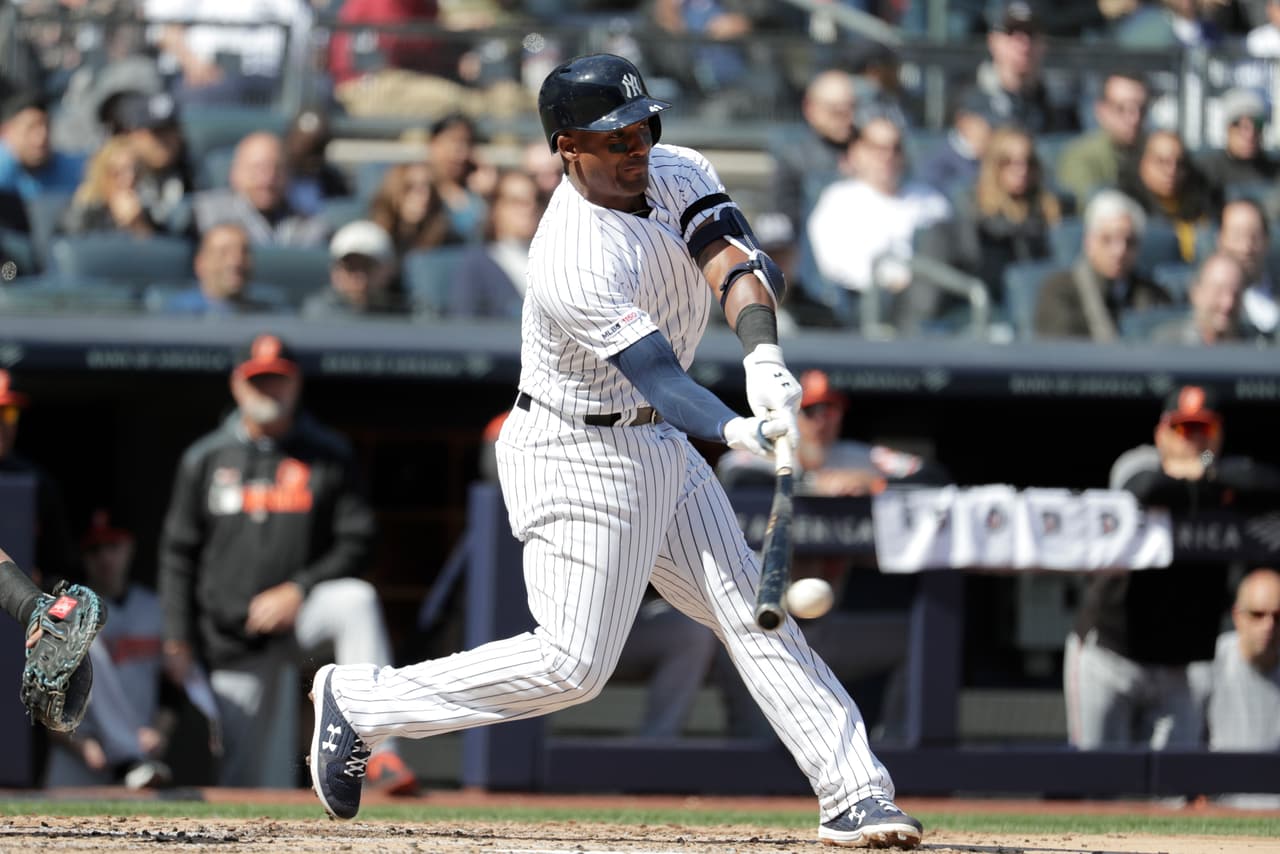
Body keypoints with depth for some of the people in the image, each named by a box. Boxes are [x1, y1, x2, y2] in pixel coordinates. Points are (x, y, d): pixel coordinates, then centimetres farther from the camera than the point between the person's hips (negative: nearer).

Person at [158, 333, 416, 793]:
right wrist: (178, 641, 0)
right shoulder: (204, 460, 4)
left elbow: (355, 543, -4)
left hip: (302, 611, -1)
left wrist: (298, 592, -17)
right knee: (240, 779, -5)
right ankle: (280, 773, 32)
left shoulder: (329, 454, -1)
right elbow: (178, 554, 7)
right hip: (235, 638, 1)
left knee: (356, 599, -35)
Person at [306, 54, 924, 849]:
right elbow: (657, 375, -36)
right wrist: (736, 431, -53)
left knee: (754, 610, 2)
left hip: (659, 446, 8)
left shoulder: (678, 174, -4)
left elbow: (738, 263, -19)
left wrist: (763, 356, -38)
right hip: (580, 460, -8)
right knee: (573, 663, -8)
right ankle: (360, 701, 5)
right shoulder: (577, 262, -29)